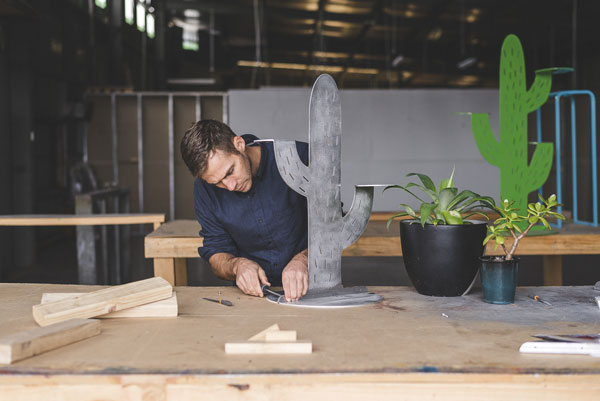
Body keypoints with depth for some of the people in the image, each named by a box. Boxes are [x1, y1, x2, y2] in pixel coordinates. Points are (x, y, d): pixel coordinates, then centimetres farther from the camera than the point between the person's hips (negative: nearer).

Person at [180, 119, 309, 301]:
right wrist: (237, 265, -19)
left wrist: (304, 260, -29)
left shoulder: (301, 157, -14)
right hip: (254, 294, 2)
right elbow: (216, 252, 4)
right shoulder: (205, 189, -3)